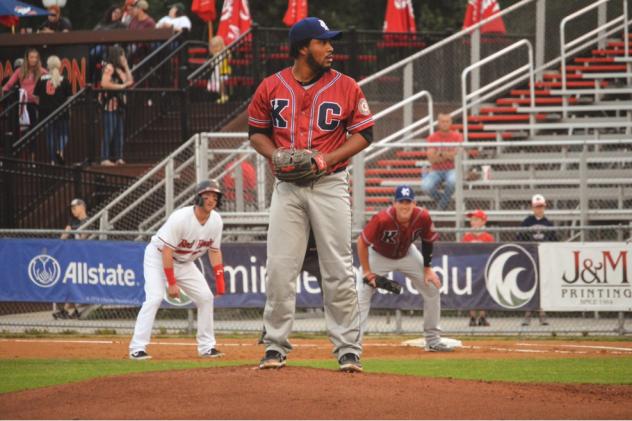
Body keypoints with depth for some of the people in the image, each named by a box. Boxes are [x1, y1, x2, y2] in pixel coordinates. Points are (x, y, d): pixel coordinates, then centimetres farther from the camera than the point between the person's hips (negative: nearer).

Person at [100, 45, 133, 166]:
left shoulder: (119, 69, 18)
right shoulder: (109, 68, -10)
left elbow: (130, 81, 16)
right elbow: (104, 84, -22)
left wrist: (126, 66, 11)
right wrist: (121, 86, -17)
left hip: (119, 104, 9)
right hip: (110, 103, -9)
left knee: (118, 132, 9)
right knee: (109, 132, -10)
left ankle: (118, 157, 12)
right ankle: (105, 159, -11)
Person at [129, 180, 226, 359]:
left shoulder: (216, 221, -10)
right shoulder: (180, 218, -31)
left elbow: (214, 250, 4)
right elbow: (167, 251, -29)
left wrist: (219, 278, -4)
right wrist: (172, 283, -30)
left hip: (184, 262, 7)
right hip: (158, 257, -7)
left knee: (205, 296, -1)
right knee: (155, 297, -23)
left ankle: (207, 346, 10)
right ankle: (137, 348, -23)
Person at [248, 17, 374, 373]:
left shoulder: (346, 87, 0)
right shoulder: (272, 87, 3)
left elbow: (364, 133, 3)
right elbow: (257, 132, 13)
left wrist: (328, 158, -12)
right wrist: (276, 156, -7)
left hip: (330, 184, -1)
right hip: (287, 187, 1)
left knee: (339, 271, -2)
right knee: (280, 269, -1)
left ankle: (349, 350, 3)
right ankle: (276, 348, 7)